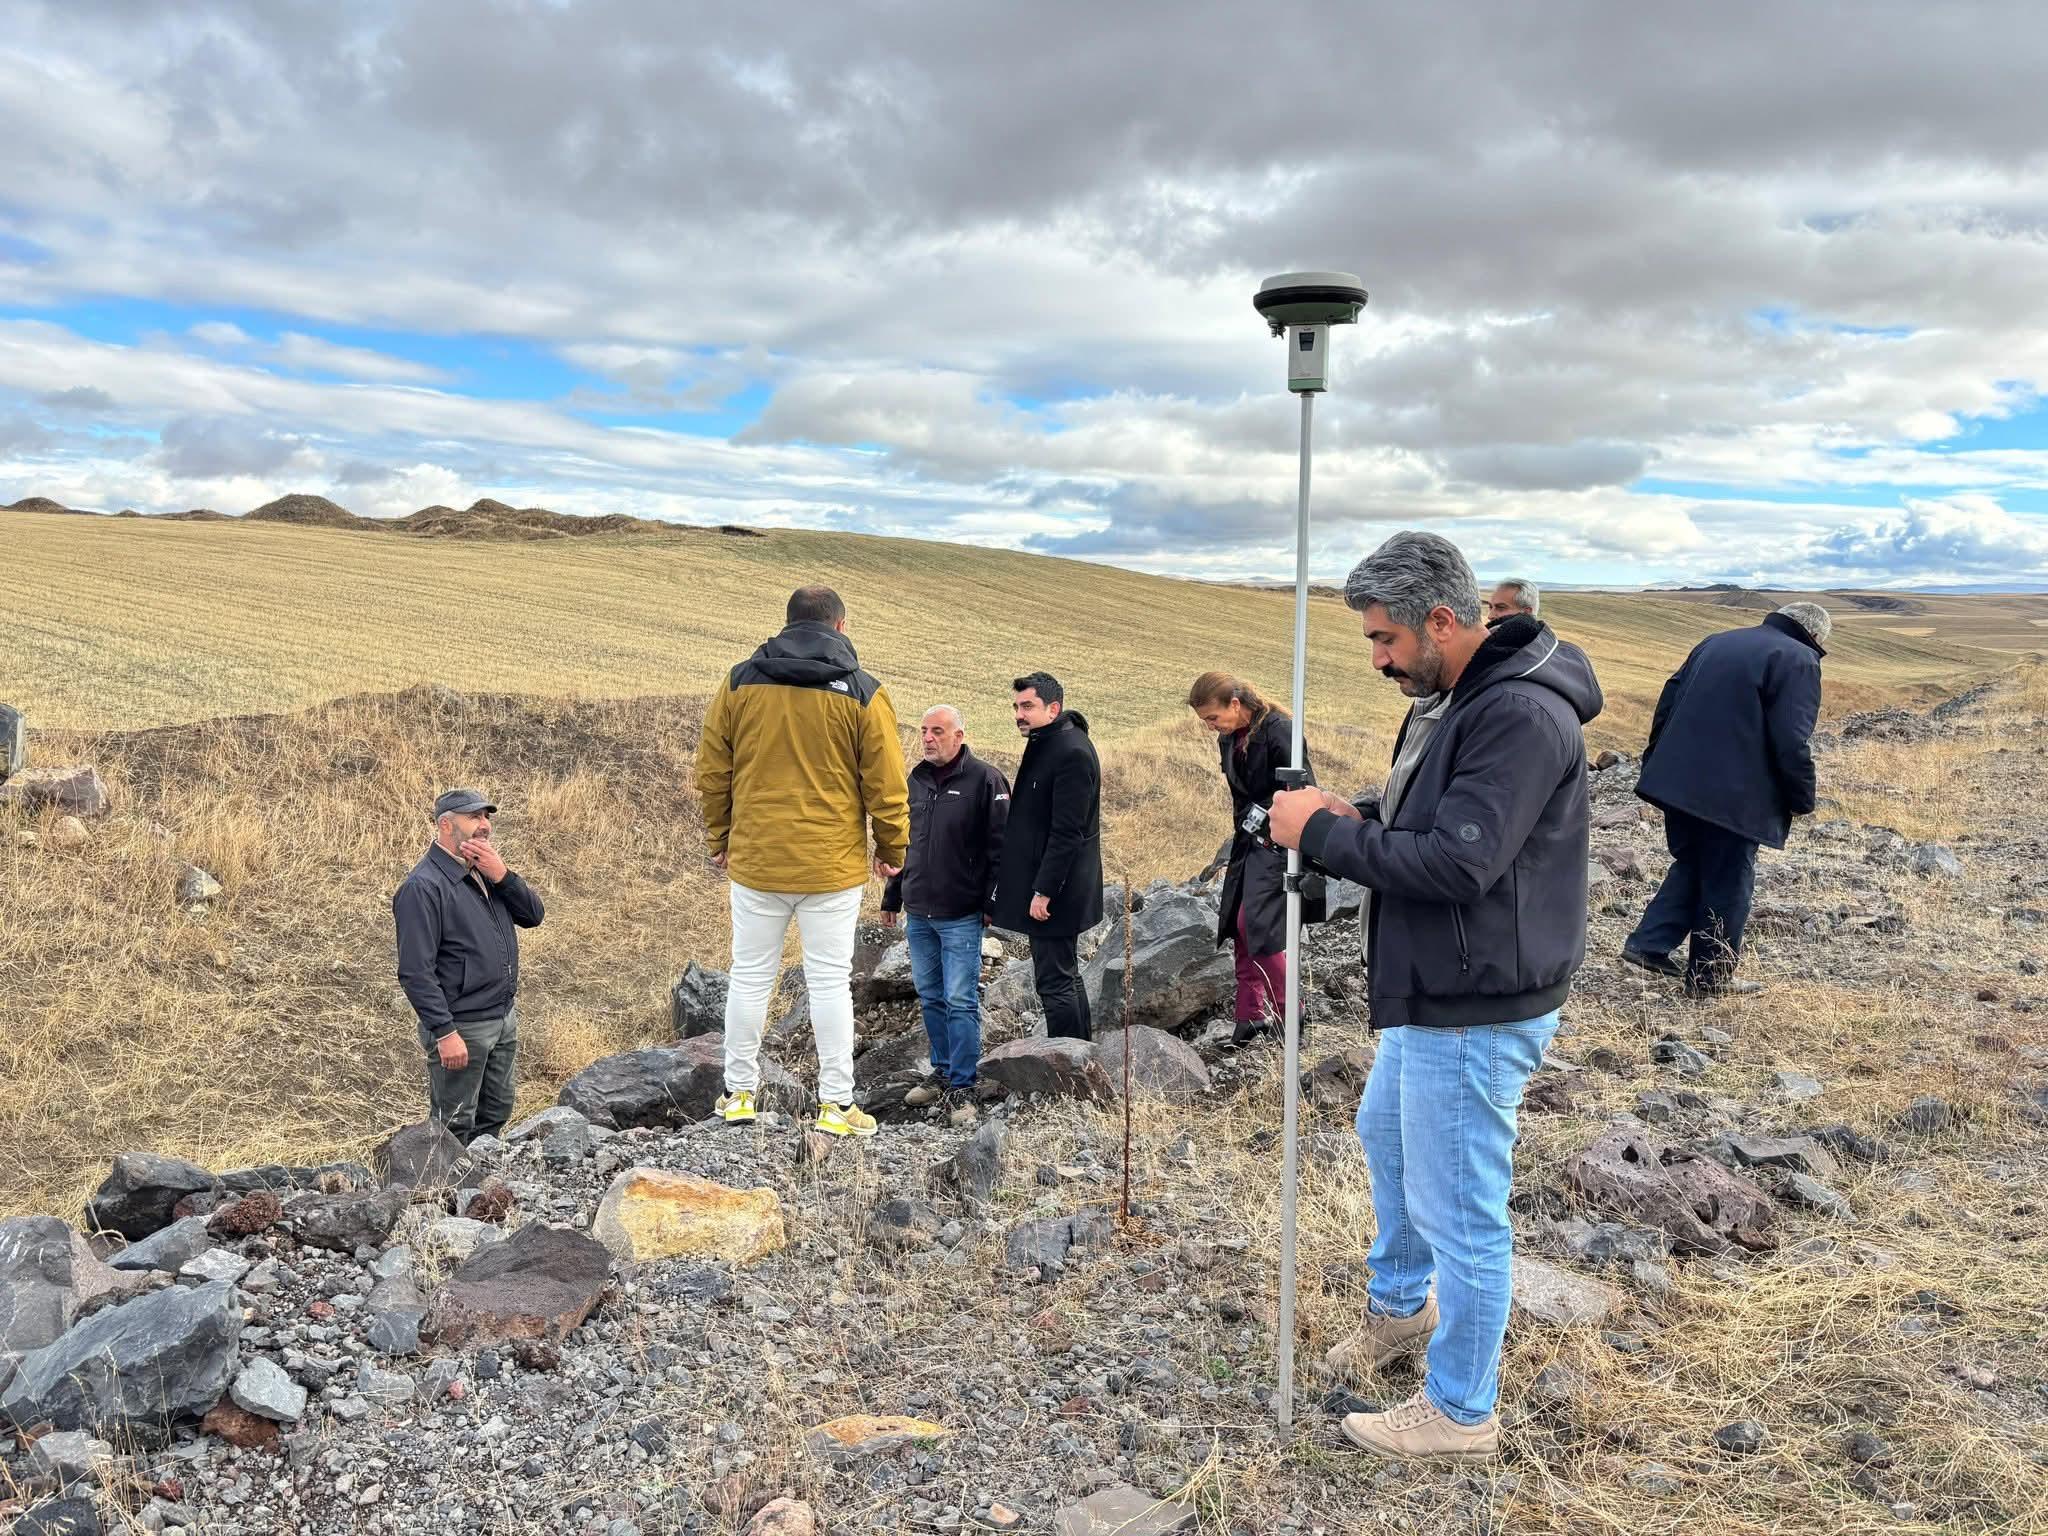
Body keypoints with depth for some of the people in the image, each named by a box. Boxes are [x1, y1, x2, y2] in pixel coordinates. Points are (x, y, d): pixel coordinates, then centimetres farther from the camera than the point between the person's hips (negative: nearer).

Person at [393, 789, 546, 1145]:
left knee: (495, 1115, 20)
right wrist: (445, 1033, -24)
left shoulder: (486, 871, 9)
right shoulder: (423, 887, -18)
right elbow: (416, 972, -21)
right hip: (462, 1028, -8)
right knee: (454, 1128, 5)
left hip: (504, 1019, 8)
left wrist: (502, 876, -12)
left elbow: (534, 915, 4)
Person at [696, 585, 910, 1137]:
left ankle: (739, 1092, 23)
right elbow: (886, 784, -2)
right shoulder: (863, 693, -4)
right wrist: (891, 850, 11)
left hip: (755, 861, 2)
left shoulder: (739, 682, 3)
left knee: (750, 976, 13)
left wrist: (720, 840, 18)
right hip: (832, 865, -2)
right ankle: (836, 1104, 9)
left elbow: (711, 771, 7)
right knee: (831, 981, 5)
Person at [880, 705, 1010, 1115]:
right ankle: (942, 1071, 27)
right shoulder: (916, 779, 11)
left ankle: (962, 1085, 5)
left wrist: (991, 902, -13)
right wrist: (892, 897, 19)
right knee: (930, 997, 14)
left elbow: (999, 846, -10)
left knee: (960, 1001, -3)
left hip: (961, 916, -6)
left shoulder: (985, 780, -8)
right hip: (917, 913, 7)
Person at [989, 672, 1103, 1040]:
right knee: (1066, 976, 18)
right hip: (1052, 888, 11)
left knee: (1054, 982, -5)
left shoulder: (1072, 753, -19)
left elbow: (1067, 833, -22)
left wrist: (1044, 891, -21)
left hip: (1056, 894, -11)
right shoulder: (1044, 745, 12)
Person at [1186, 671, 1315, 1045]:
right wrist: (1240, 835, 16)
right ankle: (1251, 1015, 16)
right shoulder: (1228, 740, 9)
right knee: (1239, 928, 7)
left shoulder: (1280, 730, -17)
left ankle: (1289, 1012, 0)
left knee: (1254, 924, -14)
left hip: (1279, 842, -8)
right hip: (1248, 841, 8)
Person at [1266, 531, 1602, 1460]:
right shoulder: (1451, 699, 8)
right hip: (1430, 994, 11)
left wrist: (1322, 833, -21)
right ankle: (1400, 1306, 52)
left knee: (1458, 1210, 3)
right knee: (1386, 1136, 28)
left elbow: (1455, 862, -30)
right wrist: (1355, 821, -3)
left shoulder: (1521, 716, -24)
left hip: (1476, 1012, -11)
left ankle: (1461, 1414, 23)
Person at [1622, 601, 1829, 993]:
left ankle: (1649, 942, 14)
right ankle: (1710, 975, 16)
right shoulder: (1798, 660, -6)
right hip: (1734, 796, -7)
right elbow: (1792, 741, -15)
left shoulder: (1715, 642, 16)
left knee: (1690, 865, 22)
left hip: (1678, 781, 7)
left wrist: (1656, 762, 22)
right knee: (1727, 883, 6)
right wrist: (1802, 799, -4)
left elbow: (1668, 701, 16)